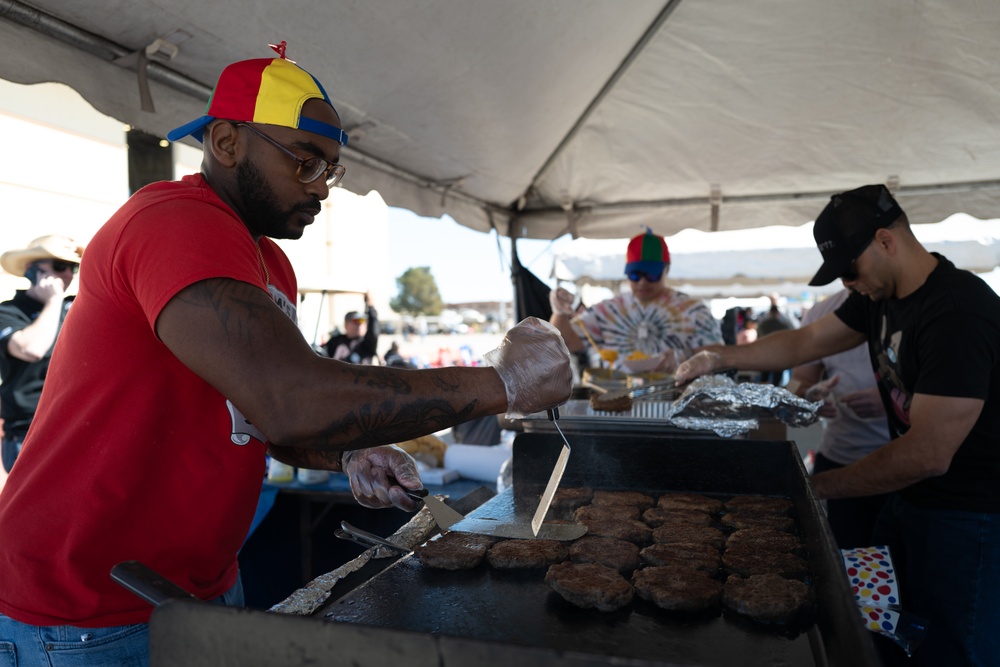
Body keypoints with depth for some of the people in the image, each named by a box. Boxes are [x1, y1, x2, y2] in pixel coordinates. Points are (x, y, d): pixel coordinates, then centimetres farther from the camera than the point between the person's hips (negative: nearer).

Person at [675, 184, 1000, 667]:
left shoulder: (960, 311, -26)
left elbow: (928, 454, -27)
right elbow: (808, 341, 11)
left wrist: (816, 487, -19)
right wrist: (720, 357, 3)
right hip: (912, 496, 8)